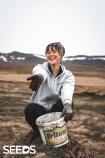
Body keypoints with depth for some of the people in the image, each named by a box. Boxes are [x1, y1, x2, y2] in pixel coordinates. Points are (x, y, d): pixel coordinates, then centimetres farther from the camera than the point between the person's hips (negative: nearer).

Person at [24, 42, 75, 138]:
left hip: (56, 109, 1)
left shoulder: (68, 75, -7)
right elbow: (40, 72, -36)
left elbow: (67, 90, -30)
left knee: (68, 103, -29)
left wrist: (67, 105, -54)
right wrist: (39, 76, -63)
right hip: (40, 108, 0)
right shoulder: (40, 67, -8)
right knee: (30, 109, -33)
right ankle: (39, 131, 1)